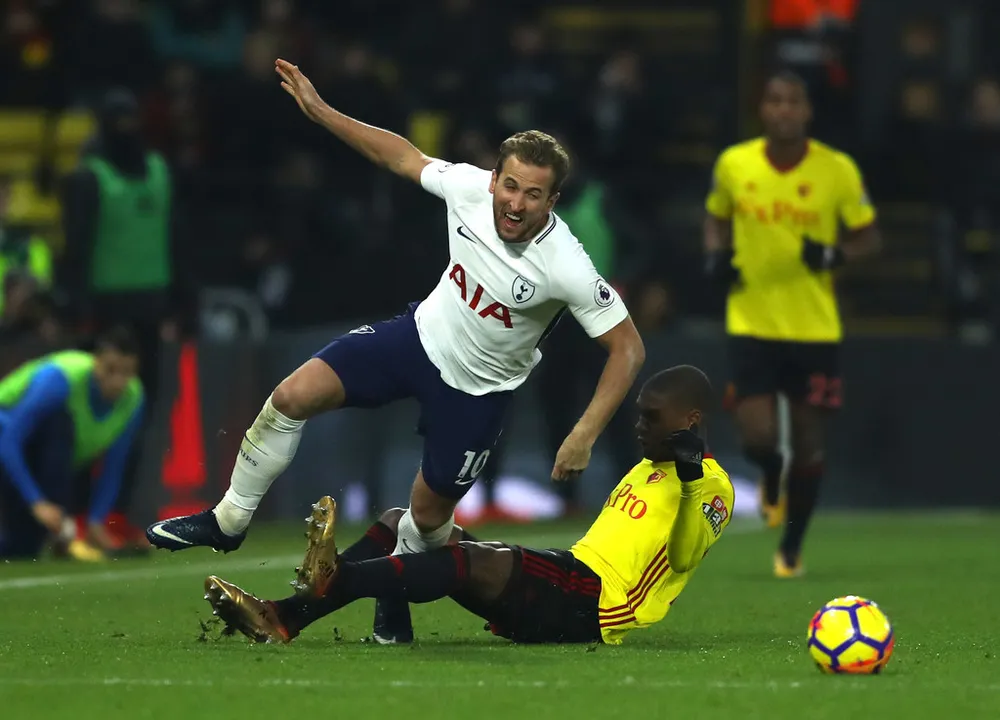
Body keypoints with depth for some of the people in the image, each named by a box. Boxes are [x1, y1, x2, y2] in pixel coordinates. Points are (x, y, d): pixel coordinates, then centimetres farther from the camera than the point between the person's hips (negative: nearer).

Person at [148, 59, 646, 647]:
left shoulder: (566, 269, -31)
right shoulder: (470, 189, -20)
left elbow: (628, 348, -25)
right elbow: (403, 157, 0)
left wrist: (584, 437, -31)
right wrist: (320, 110, -2)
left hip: (478, 388, -3)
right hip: (422, 334, 3)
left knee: (430, 512, 5)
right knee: (295, 395, -11)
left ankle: (395, 597, 40)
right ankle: (230, 520, 8)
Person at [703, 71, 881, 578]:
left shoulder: (838, 170, -6)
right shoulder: (733, 164, -2)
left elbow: (868, 237, 3)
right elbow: (717, 217, 17)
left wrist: (836, 255, -18)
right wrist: (715, 256, -3)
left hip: (815, 327, 0)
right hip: (751, 322, 0)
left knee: (808, 446, 4)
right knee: (758, 439, -12)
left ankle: (792, 546, 26)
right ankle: (771, 478, 28)